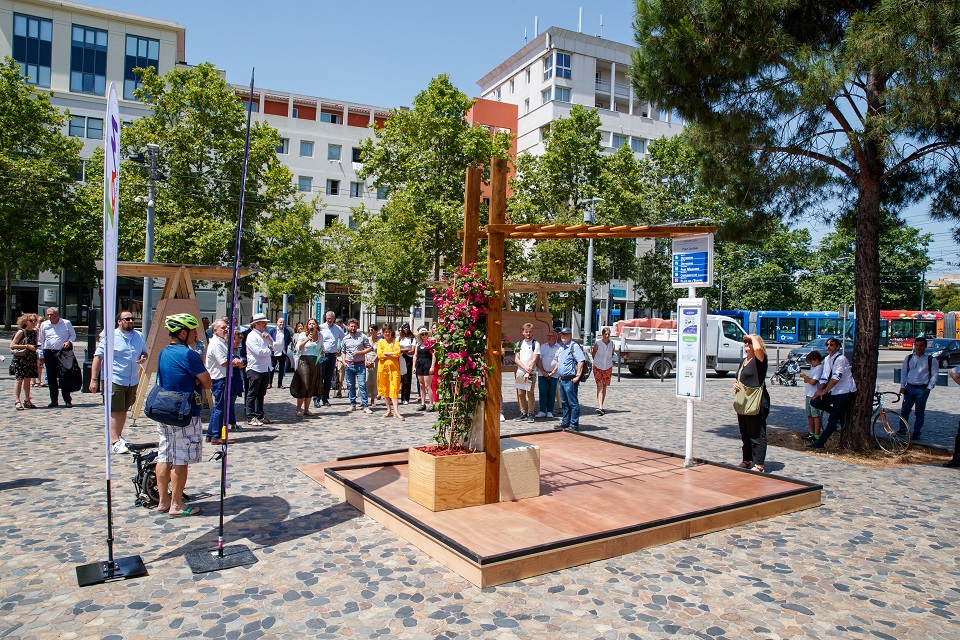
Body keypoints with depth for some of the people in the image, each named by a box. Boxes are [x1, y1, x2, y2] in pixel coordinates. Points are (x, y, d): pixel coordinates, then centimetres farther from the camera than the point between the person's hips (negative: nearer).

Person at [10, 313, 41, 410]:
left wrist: (37, 360, 17)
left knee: (28, 379, 8)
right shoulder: (21, 332, -7)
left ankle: (27, 401, 13)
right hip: (20, 358, -5)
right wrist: (27, 346, -19)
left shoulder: (35, 332, 10)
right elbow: (12, 345, -11)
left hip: (31, 358, 5)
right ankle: (17, 401, -3)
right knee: (19, 379, -4)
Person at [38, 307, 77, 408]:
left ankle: (67, 400, 0)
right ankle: (54, 400, 14)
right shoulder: (44, 325, 9)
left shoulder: (66, 323, 3)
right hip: (49, 353, 3)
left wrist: (69, 342, -9)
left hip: (63, 353, -3)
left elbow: (73, 335, 13)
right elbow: (41, 341, 12)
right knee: (51, 378, 6)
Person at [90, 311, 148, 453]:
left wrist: (143, 357, -3)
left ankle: (118, 437, 28)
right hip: (114, 380, -5)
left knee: (124, 410, 15)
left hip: (133, 381, 5)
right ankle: (115, 441, -3)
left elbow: (144, 352, 23)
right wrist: (94, 379, -12)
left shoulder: (139, 336, 10)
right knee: (115, 411, -5)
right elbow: (98, 357, -7)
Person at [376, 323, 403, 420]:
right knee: (385, 388, 5)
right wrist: (392, 354, -8)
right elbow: (379, 355, -5)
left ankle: (396, 411, -12)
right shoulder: (380, 342, 8)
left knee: (394, 389, -7)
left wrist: (385, 353, -7)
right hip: (383, 367, 1)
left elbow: (397, 353, -8)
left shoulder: (395, 341, 7)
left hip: (394, 367, -1)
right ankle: (389, 410, 15)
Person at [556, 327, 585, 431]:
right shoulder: (561, 347, 17)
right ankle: (565, 423, 23)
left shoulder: (574, 346, -10)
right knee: (565, 403, 15)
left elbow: (581, 361, -17)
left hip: (571, 380, -9)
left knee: (573, 403, -4)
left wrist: (578, 376, -21)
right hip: (562, 379, 9)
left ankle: (574, 425, -1)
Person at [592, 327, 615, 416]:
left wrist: (609, 361, 10)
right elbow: (593, 354, 5)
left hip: (608, 368, 3)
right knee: (600, 386, -13)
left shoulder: (612, 344, -4)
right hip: (598, 368, -3)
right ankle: (600, 407, -22)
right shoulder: (598, 344, -12)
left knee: (604, 387, 10)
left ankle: (601, 406, 22)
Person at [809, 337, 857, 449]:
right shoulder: (827, 359, 10)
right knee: (815, 402, -9)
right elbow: (824, 377, 9)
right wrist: (820, 391, -6)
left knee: (833, 419, -7)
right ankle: (840, 414, 9)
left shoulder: (841, 359, -15)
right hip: (833, 391, 8)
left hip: (844, 392, -8)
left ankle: (820, 442, -6)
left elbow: (836, 378, -23)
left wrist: (824, 392, -21)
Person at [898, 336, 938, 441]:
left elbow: (935, 375, 1)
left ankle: (917, 433, 14)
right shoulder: (909, 357, 7)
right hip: (909, 388, 2)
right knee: (904, 410, 2)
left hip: (922, 389, -2)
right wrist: (902, 386, 4)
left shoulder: (931, 359, 0)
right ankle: (902, 430, 15)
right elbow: (903, 372, 11)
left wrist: (929, 387, -7)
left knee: (920, 413, 4)